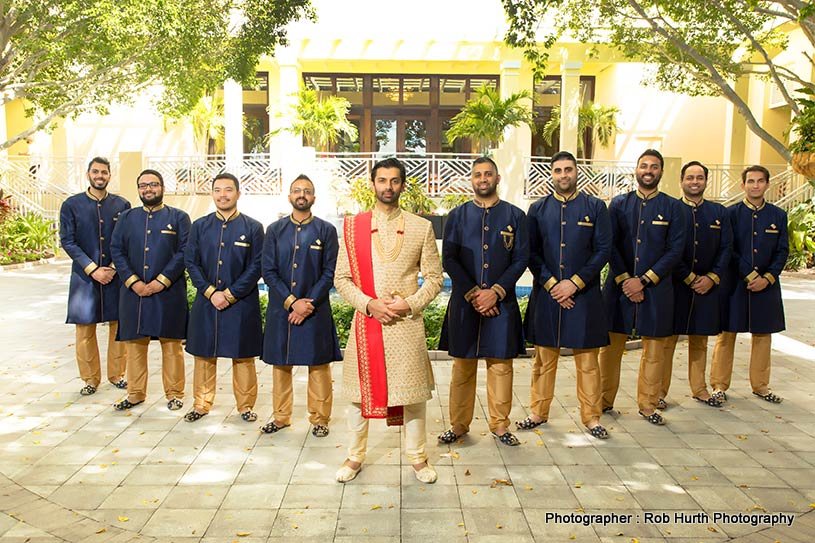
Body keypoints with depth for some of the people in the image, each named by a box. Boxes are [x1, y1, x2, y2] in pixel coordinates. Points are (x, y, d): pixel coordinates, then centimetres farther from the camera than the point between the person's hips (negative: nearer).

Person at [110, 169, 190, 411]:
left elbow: (184, 252, -6)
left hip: (168, 292, -3)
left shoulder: (178, 217, 4)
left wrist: (162, 281, -14)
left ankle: (174, 393, 14)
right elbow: (117, 251, 5)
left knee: (171, 344, 3)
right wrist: (133, 282, -8)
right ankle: (135, 393, 21)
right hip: (133, 291, 3)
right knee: (135, 343, 9)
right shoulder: (127, 217, 13)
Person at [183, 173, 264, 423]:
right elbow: (191, 263, 3)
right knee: (204, 355, 10)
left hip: (242, 304, -2)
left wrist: (230, 294, -11)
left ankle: (245, 405, 20)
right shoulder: (199, 226, 7)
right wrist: (211, 292, -9)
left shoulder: (253, 228, -1)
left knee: (243, 356, 5)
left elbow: (256, 268, -5)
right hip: (206, 302, 2)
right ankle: (202, 404, 25)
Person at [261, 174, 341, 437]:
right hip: (280, 309, 2)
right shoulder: (275, 230, 6)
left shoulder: (326, 230, 2)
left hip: (315, 310, -2)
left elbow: (329, 273, -2)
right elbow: (268, 271, 0)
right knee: (280, 364, 10)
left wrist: (309, 303, -12)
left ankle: (319, 418, 18)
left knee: (318, 365, 4)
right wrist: (292, 302, -10)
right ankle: (281, 416, 25)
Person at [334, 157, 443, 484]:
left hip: (407, 322, 0)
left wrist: (409, 304, -11)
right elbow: (341, 279, 3)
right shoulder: (353, 227, 3)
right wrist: (369, 304, -11)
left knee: (413, 390, 7)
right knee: (359, 390, 9)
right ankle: (356, 456, 27)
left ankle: (417, 457, 26)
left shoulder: (421, 227, 3)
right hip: (365, 320, 1)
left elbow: (434, 278, 4)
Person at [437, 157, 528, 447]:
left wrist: (495, 292, -10)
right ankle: (459, 425, 18)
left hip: (501, 302, 0)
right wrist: (473, 294, -9)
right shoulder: (458, 215, 6)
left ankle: (500, 425, 17)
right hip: (464, 302, 1)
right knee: (463, 366, 7)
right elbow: (449, 259, 0)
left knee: (500, 365, 5)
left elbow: (521, 259, 1)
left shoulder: (515, 216, 5)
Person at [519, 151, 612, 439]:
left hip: (584, 294, -1)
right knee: (544, 358, 9)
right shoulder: (538, 209, 6)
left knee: (587, 360, 5)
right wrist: (551, 284, -9)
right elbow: (532, 253, 3)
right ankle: (538, 412, 22)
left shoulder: (595, 207, 3)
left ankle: (591, 417, 18)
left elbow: (603, 250, -2)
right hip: (546, 294, 1)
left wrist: (574, 283, -10)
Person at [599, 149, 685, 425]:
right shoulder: (619, 203, 6)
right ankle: (605, 400, 19)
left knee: (654, 350, 5)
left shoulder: (672, 207, 4)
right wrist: (624, 280, -9)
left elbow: (675, 250, -3)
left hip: (656, 287, 0)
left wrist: (644, 280, -11)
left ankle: (648, 405, 19)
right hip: (619, 286, 1)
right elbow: (610, 245, 1)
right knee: (611, 346, 6)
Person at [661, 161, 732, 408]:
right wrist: (689, 278, -11)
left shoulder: (719, 212, 9)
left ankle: (699, 389, 25)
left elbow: (726, 249, 5)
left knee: (700, 341, 13)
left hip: (707, 286, 4)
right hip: (675, 285, -4)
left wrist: (712, 277, -7)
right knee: (667, 339, 1)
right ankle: (660, 390, 9)